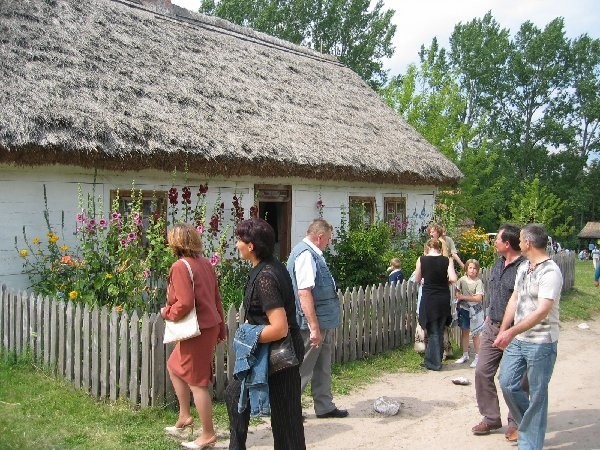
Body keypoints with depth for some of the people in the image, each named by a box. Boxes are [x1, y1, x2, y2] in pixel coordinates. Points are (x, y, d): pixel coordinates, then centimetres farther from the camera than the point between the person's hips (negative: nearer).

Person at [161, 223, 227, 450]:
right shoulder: (205, 263, 8)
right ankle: (184, 417, 31)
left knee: (196, 381, 3)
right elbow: (216, 298, 12)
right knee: (174, 366, 24)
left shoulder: (180, 266, -17)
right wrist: (221, 328, 19)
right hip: (210, 326, 9)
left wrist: (167, 312, -5)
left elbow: (185, 303, -24)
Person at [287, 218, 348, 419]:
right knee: (302, 369, 2)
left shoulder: (313, 253, 12)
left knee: (323, 367, 19)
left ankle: (325, 406, 31)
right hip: (313, 323, -10)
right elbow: (304, 293, -28)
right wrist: (314, 327, -28)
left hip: (324, 322, 10)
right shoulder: (306, 254, -21)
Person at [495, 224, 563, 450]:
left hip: (541, 343, -8)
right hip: (517, 339, 8)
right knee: (508, 383, 10)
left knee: (537, 394, 4)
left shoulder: (550, 272, -18)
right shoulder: (523, 267, 9)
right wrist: (503, 330, 12)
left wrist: (512, 332, -33)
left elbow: (542, 311, -27)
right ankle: (529, 423, 32)